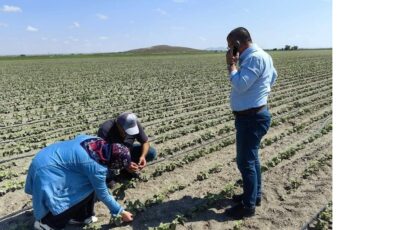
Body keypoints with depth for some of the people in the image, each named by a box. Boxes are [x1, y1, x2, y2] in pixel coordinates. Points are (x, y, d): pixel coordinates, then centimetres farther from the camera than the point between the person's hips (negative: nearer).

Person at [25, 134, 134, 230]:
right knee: (87, 190, -6)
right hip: (46, 171, -9)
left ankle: (79, 216, 24)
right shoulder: (97, 167, -24)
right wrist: (121, 212, 0)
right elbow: (102, 194, -12)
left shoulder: (98, 141, -3)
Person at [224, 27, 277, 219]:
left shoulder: (255, 58, -20)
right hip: (252, 115, 11)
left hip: (251, 118, -11)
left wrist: (231, 64, -16)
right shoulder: (257, 56, 13)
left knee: (245, 161, -1)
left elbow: (240, 84, -27)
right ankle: (254, 195, 35)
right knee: (251, 158, 20)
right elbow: (273, 76, 28)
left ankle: (248, 206, 12)